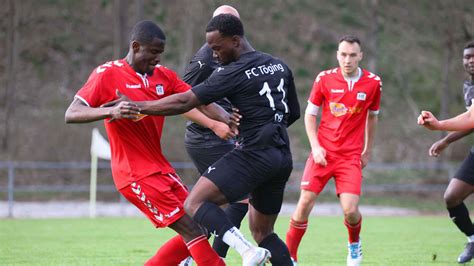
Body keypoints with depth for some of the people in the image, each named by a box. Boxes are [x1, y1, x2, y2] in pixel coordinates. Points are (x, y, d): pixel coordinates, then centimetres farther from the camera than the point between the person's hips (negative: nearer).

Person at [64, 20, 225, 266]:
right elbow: (71, 114, -16)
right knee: (191, 229, -12)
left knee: (198, 226, 7)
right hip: (136, 174, -8)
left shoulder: (163, 75, 8)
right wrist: (111, 111, -34)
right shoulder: (107, 74, -10)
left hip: (160, 169, 8)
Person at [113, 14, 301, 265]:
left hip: (254, 154, -8)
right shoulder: (279, 66, 13)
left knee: (194, 203, -11)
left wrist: (134, 106, -10)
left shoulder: (234, 73, -9)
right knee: (262, 231, 18)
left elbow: (184, 103, -14)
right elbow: (293, 113, 22)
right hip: (283, 158, 8)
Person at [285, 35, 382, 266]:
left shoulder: (373, 83, 0)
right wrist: (315, 146, -5)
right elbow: (310, 114, 7)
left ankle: (354, 244, 20)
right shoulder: (324, 79, -2)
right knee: (304, 203, -8)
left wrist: (368, 150, 18)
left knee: (350, 209, -13)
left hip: (351, 155, 0)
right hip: (323, 152, 0)